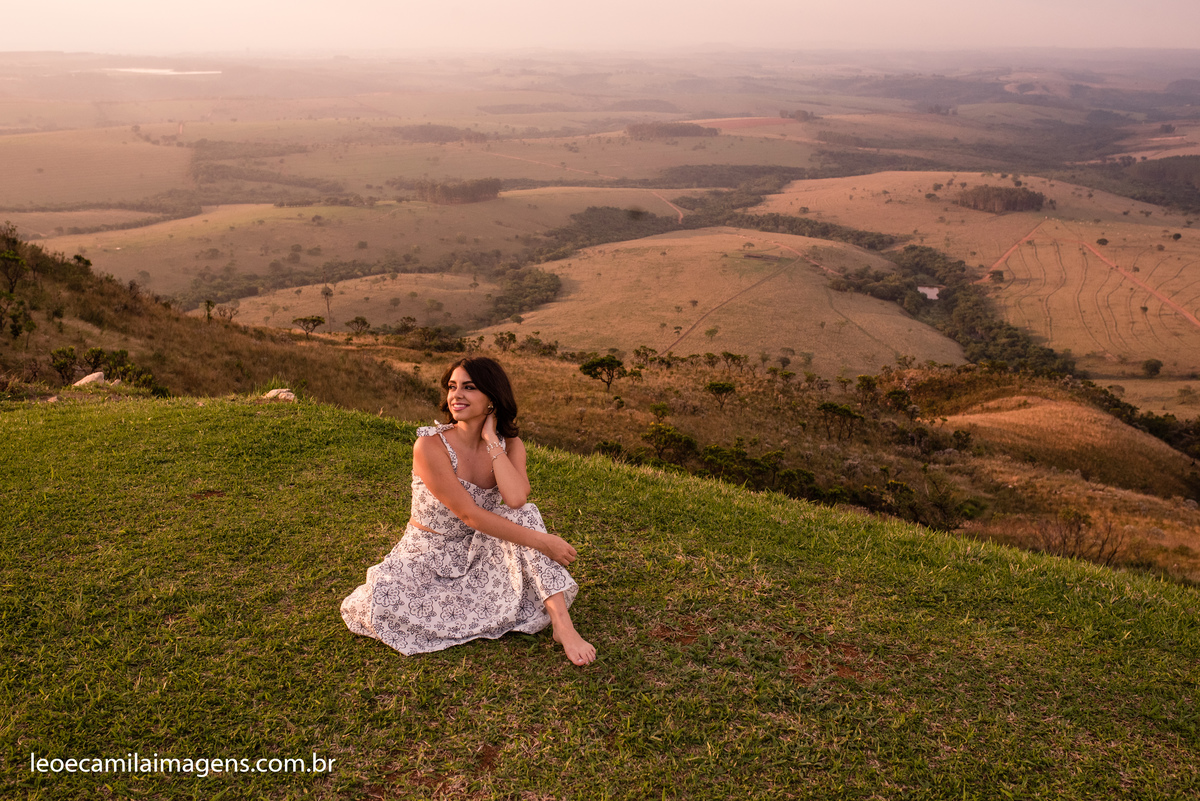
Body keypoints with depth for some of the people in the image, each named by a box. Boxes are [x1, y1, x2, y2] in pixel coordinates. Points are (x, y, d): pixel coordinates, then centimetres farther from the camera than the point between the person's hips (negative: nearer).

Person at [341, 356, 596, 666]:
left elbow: (516, 500, -28)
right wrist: (542, 542, -29)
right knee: (381, 608, -31)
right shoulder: (430, 445, -21)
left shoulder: (510, 445, -7)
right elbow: (469, 514, -26)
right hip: (429, 559, -3)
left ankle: (562, 623, -27)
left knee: (524, 516, -25)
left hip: (479, 556, 3)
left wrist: (491, 439, -23)